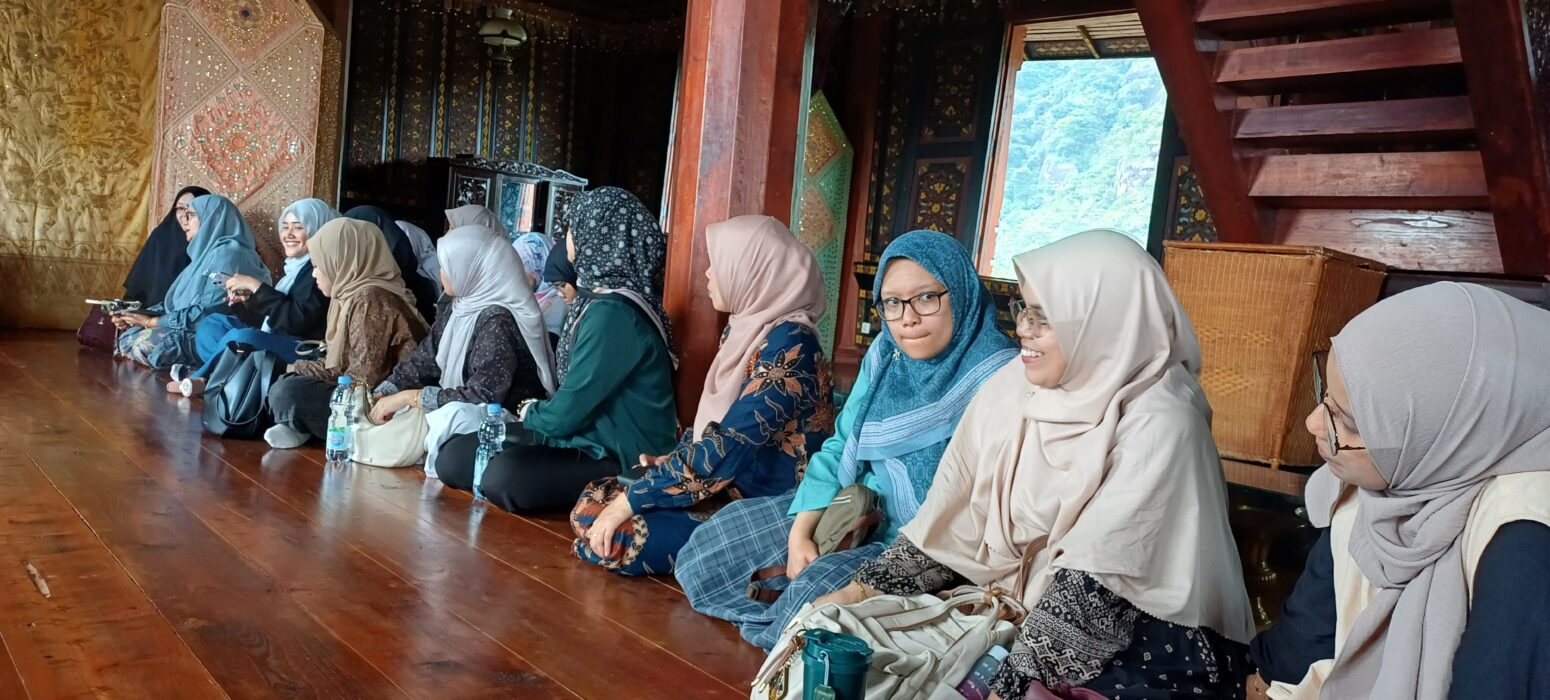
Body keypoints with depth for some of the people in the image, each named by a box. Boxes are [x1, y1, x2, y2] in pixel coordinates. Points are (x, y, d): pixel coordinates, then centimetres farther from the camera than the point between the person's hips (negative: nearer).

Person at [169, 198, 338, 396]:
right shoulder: (294, 267, 17)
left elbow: (299, 320, -22)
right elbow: (271, 319, 21)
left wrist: (256, 286, -15)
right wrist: (248, 300, 2)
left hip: (306, 351, -11)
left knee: (241, 337, -33)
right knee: (212, 322, 13)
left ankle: (200, 379, -9)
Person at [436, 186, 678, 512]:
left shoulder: (613, 312, -22)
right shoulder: (601, 298, 8)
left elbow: (566, 413, -19)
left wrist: (531, 413, 0)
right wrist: (539, 411, 5)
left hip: (623, 458, -9)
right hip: (591, 438, 9)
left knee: (505, 476, -33)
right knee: (454, 457, 1)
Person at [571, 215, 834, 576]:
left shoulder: (789, 343, -21)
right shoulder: (748, 330, 8)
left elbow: (731, 445, -26)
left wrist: (632, 499, -22)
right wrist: (674, 460, 3)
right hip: (726, 489, 9)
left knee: (614, 539, -20)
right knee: (594, 500, 0)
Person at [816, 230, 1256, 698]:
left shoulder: (1158, 426, -20)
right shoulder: (1015, 385, -2)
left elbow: (1096, 587, -25)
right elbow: (956, 515, 1)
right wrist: (863, 590, -4)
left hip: (1147, 645, -5)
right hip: (1022, 608, 6)